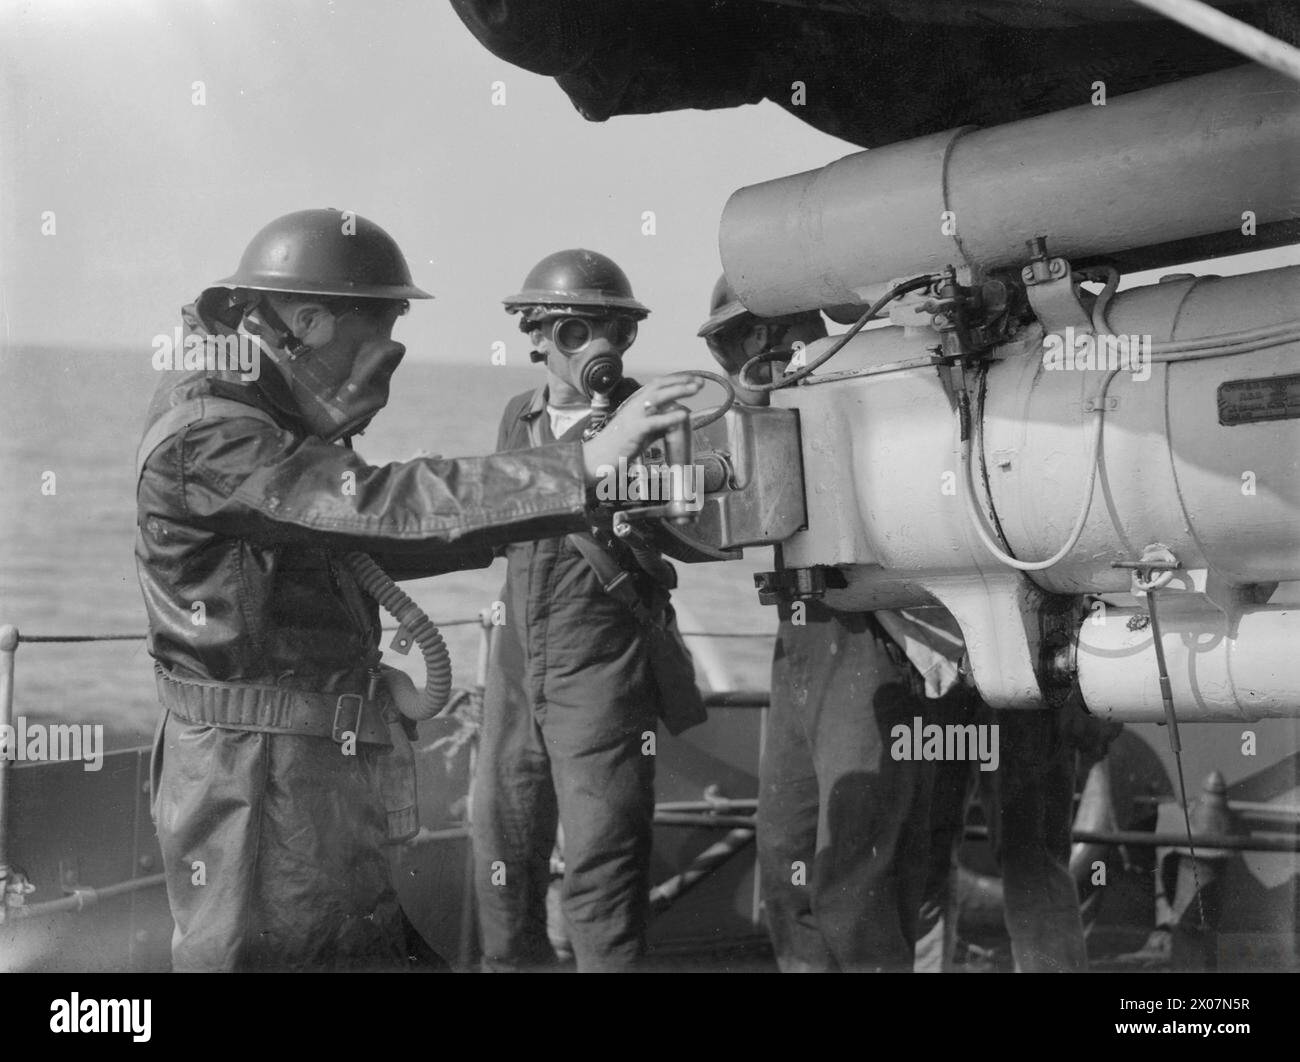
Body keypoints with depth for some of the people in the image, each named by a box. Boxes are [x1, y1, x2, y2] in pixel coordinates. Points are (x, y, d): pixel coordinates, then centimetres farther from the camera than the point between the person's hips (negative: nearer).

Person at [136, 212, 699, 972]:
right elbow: (386, 507, -24)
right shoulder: (206, 435, -17)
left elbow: (371, 540, 16)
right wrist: (585, 466, -25)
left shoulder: (277, 425, 14)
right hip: (257, 786, -9)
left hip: (328, 781, 10)